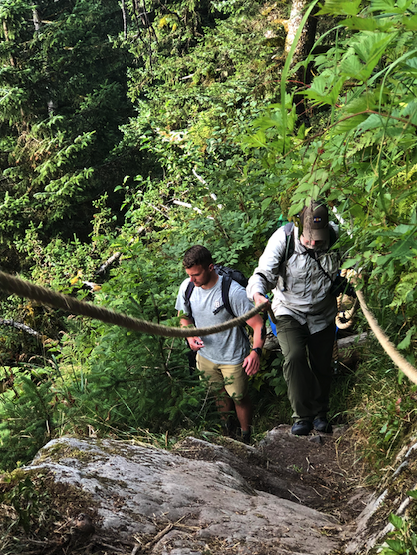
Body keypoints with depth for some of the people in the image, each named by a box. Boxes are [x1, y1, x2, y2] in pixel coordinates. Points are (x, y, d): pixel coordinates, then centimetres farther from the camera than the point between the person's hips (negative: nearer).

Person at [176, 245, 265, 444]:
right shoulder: (187, 287, -15)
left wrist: (256, 352, -42)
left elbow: (258, 325, -27)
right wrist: (189, 336, -15)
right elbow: (184, 316, 6)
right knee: (219, 394, 24)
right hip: (206, 355, 5)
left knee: (239, 397, 11)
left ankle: (245, 440, 35)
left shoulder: (233, 292, -31)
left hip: (233, 358, -4)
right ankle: (227, 429, 50)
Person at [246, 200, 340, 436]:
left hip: (323, 314, 3)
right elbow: (264, 272, -27)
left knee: (322, 365, 9)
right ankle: (303, 416, -12)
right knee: (295, 356, -23)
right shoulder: (283, 239, -25)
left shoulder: (336, 236, -16)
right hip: (290, 312, -2)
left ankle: (320, 414, 32)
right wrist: (258, 293, -47)